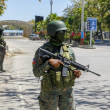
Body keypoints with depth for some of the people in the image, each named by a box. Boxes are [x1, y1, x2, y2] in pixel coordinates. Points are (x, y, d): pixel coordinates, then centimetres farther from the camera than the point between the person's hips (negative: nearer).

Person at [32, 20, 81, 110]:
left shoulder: (69, 50, 5)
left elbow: (73, 68, 13)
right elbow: (36, 73, -10)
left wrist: (76, 73, -10)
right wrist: (49, 63, -24)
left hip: (67, 91, 4)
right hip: (50, 92, -4)